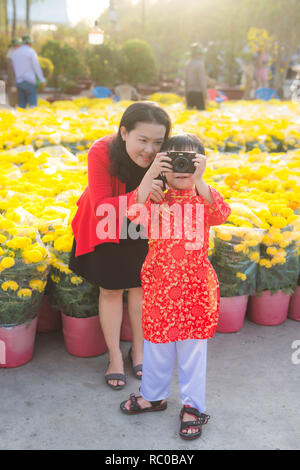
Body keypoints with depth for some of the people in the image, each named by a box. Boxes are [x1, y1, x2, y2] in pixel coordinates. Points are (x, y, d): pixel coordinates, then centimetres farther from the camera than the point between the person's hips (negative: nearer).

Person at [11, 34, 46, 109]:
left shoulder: (14, 53, 14)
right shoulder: (31, 52, -3)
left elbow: (12, 69, 15)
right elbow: (37, 67, -7)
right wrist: (43, 80, -5)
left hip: (18, 82, 6)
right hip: (29, 82, -5)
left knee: (22, 105, 5)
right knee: (33, 105, -6)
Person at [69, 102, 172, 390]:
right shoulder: (102, 153, -32)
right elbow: (101, 208, -36)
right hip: (106, 227, -2)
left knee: (140, 286, 10)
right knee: (111, 290, 6)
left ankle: (138, 348, 32)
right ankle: (115, 357, 23)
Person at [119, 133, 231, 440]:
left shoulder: (204, 197, -4)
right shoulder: (155, 199, -2)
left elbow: (221, 214, -25)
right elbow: (135, 212, -23)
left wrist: (198, 180, -33)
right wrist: (150, 174, -29)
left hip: (195, 286, -1)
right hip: (159, 285, 2)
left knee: (193, 348, 11)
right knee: (156, 344, 19)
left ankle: (193, 406, 28)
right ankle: (153, 395, 40)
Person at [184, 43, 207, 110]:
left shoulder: (187, 64, 9)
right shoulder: (199, 64, -11)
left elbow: (186, 80, 12)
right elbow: (202, 80, -14)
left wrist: (186, 94, 19)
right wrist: (205, 94, -11)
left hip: (189, 92, 7)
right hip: (198, 92, -7)